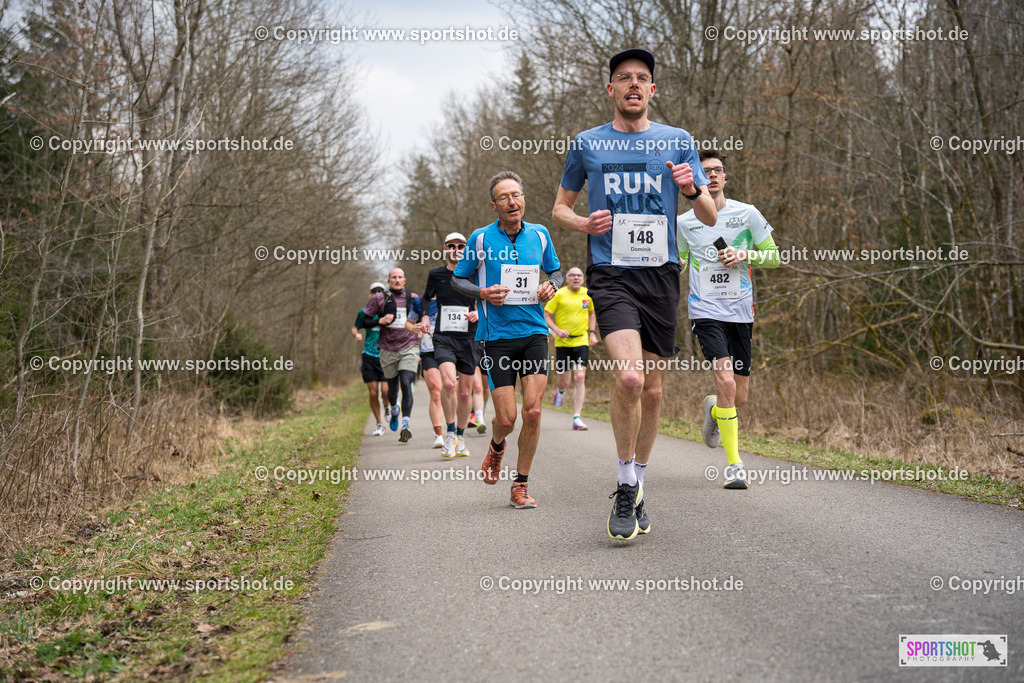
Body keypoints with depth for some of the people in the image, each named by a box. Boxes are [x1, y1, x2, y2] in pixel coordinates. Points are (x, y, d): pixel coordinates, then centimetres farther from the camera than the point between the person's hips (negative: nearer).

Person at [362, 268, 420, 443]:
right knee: (392, 388, 8)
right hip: (388, 350, 0)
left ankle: (405, 425, -21)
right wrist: (380, 321, -12)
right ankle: (394, 410, 44)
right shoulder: (379, 299, 3)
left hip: (409, 348, 0)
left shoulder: (413, 299, 10)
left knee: (406, 384, -17)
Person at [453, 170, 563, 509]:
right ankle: (496, 446, 34)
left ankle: (521, 486, 7)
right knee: (506, 419, -4)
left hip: (534, 331, 2)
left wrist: (551, 285, -2)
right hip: (497, 336, -2)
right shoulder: (481, 238, -2)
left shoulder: (539, 234, 6)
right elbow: (458, 279, 7)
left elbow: (555, 270, 21)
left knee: (533, 411, -9)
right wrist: (483, 293, -12)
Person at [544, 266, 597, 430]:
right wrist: (557, 330, -15)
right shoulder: (559, 295, -5)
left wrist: (592, 332, 12)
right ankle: (560, 391, 43)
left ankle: (577, 418, -10)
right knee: (564, 382, 3)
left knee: (580, 378, -12)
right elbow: (546, 314, -1)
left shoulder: (588, 294, 5)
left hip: (581, 341, 2)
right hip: (562, 342, -2)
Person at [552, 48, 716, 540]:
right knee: (629, 377, -22)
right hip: (610, 274, -2)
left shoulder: (678, 141, 9)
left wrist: (692, 190, -13)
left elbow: (709, 218, 9)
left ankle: (636, 485, 26)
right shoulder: (587, 144, 8)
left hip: (660, 274, 2)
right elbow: (560, 209, 16)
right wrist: (585, 224, -6)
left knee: (653, 390, 6)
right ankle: (626, 487, -4)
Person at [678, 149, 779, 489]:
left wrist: (744, 254, -10)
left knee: (740, 396, 5)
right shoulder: (684, 222, 6)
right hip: (706, 310, -2)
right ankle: (733, 463, -11)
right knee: (726, 381, -20)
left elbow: (775, 257, 9)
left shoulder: (747, 214, 4)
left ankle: (713, 410, 43)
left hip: (741, 311, 2)